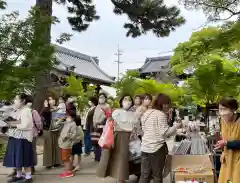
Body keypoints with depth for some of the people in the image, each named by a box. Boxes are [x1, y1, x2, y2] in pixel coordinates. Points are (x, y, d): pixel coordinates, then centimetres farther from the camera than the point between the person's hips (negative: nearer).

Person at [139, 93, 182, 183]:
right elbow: (165, 132, -16)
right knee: (157, 175, 9)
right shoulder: (161, 114, -12)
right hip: (157, 148, -7)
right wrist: (177, 126, -4)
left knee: (144, 175, 12)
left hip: (145, 147, 7)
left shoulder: (146, 113, 12)